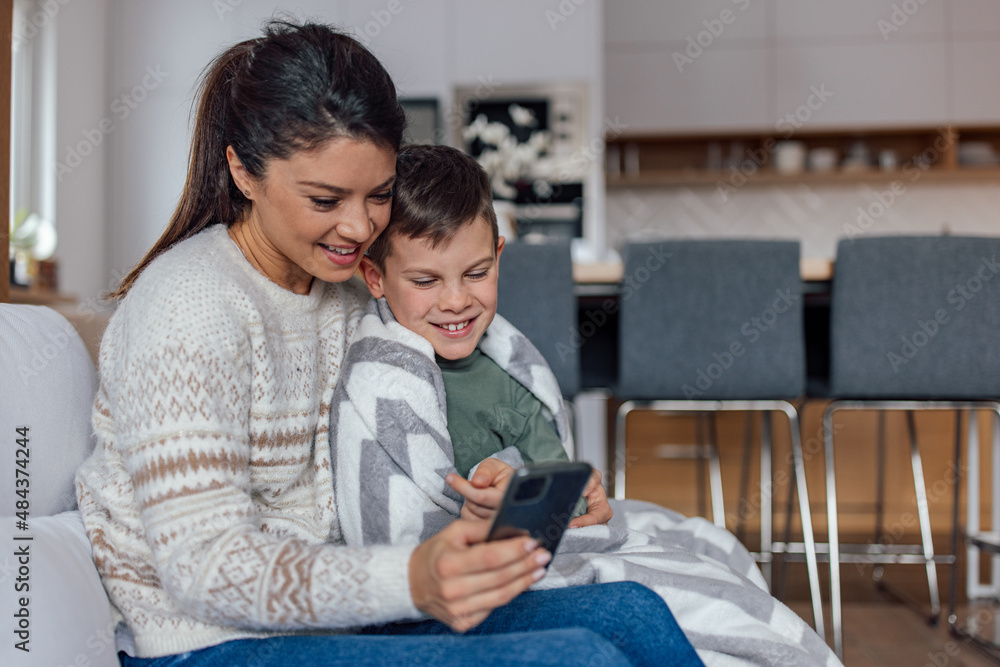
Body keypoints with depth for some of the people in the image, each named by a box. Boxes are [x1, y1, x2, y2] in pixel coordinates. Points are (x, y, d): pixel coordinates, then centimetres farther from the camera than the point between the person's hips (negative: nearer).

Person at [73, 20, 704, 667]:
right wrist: (411, 581, -38)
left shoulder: (346, 289, 8)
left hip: (320, 610, 8)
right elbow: (204, 567, -24)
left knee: (628, 613, -8)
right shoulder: (190, 306, -18)